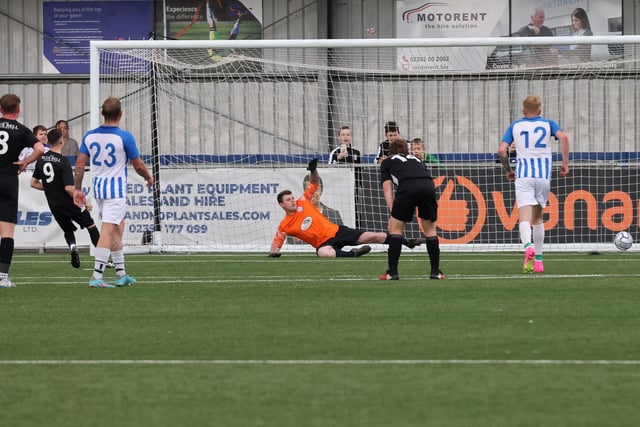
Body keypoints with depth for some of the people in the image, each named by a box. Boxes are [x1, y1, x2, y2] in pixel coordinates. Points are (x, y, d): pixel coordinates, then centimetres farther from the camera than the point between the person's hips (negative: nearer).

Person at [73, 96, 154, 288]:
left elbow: (80, 164, 1)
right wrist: (149, 177, 13)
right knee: (108, 231, -8)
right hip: (116, 187, -6)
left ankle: (121, 274, 23)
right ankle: (96, 276, -15)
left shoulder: (89, 136, 2)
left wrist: (77, 189, 8)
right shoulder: (124, 137, -13)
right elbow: (138, 165, -7)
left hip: (97, 186, 6)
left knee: (118, 227, 19)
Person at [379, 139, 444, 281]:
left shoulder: (387, 162, 29)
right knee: (430, 229, 19)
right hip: (429, 186, 3)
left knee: (396, 227, 11)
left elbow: (387, 190, 18)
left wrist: (393, 212, 12)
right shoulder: (416, 159, 40)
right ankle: (435, 272, 18)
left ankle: (392, 272, 7)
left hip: (407, 187, -3)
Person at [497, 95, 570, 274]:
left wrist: (508, 170, 16)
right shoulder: (548, 124, 11)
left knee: (524, 217, -12)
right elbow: (563, 137, -8)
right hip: (544, 175, 2)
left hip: (523, 175, -2)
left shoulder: (515, 126, 12)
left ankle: (528, 246, -42)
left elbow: (501, 150, 2)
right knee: (538, 217, 17)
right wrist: (565, 163, -3)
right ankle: (538, 261, 16)